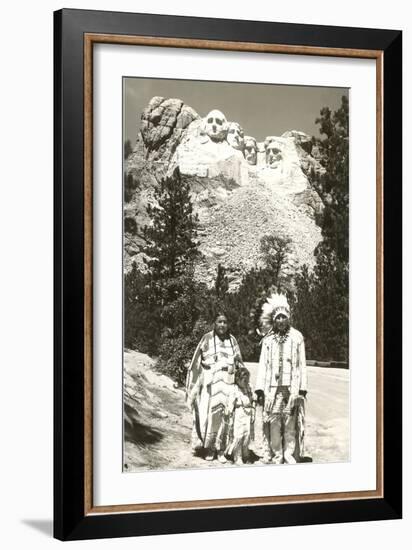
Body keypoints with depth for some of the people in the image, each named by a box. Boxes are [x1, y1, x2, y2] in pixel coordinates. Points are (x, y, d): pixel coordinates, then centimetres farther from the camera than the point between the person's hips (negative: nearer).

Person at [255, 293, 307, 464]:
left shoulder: (297, 337, 7)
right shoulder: (268, 340, 11)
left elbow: (302, 364, 6)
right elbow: (262, 365, 10)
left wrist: (302, 388, 0)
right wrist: (259, 389, 2)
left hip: (292, 387, -1)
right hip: (272, 388, 1)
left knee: (290, 422, -4)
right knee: (273, 422, -2)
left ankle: (289, 455, 2)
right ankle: (276, 456, 5)